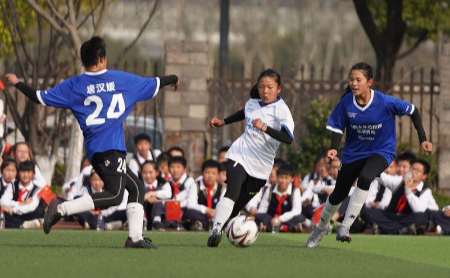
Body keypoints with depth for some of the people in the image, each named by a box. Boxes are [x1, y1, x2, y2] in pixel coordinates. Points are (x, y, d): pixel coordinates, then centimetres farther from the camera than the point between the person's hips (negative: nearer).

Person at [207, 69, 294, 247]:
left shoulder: (281, 110, -12)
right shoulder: (252, 104, 6)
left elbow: (289, 138, -29)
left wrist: (265, 128, -40)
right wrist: (223, 122, 34)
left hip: (260, 166, -1)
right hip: (239, 156, 1)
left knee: (236, 207, 5)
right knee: (232, 192, -26)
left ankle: (217, 231, 26)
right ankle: (216, 230, -36)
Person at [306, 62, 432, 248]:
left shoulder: (385, 102, -23)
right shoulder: (347, 102, -16)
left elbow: (412, 111, -10)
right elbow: (337, 127, -5)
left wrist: (422, 139, -12)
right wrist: (334, 149, -23)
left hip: (382, 151, -3)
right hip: (353, 153, 3)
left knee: (365, 177, -35)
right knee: (338, 195, 13)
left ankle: (345, 226, -28)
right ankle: (322, 227, 44)